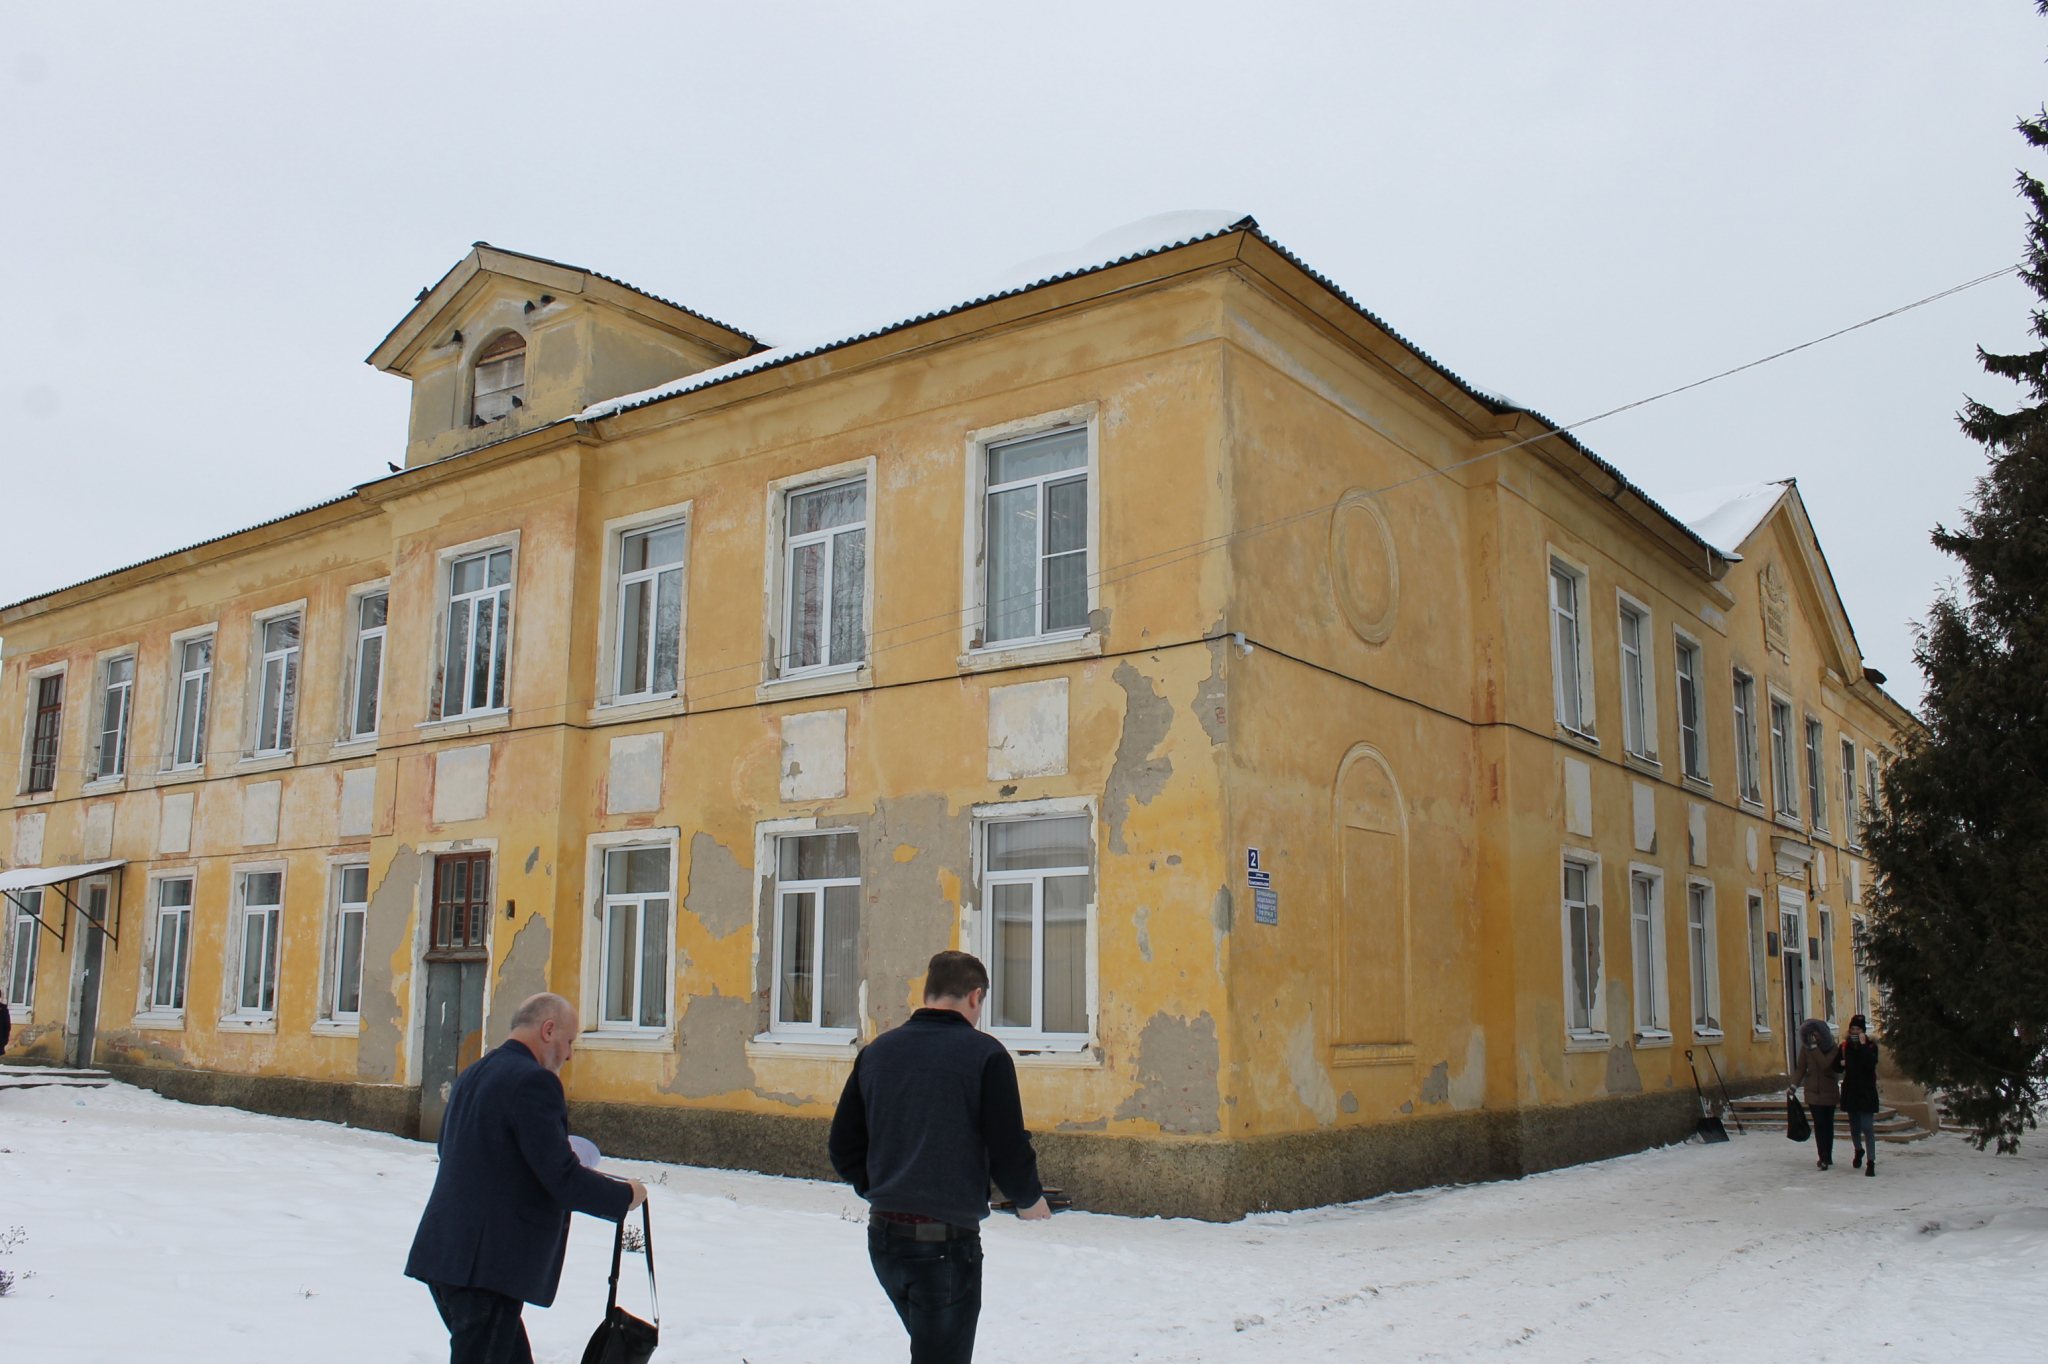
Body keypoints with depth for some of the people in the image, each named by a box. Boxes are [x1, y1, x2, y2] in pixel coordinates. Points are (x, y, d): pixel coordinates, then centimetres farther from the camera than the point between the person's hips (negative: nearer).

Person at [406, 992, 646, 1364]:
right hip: (488, 1261, -9)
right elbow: (562, 1177, -18)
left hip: (446, 1251, 9)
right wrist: (625, 1194, -2)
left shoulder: (471, 1076, 15)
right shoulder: (534, 1081, -15)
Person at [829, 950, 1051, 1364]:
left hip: (882, 1236, 6)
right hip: (947, 1239, -6)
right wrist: (1031, 1199, 9)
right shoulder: (984, 1054, -10)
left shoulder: (876, 1051, 6)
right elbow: (1008, 1151, -11)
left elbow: (843, 1147, 9)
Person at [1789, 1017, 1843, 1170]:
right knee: (1819, 1124, -6)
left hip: (1829, 1090, -1)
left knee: (1828, 1124, 8)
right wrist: (1794, 1084, -1)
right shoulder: (1806, 1047, 1)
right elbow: (1801, 1067, 7)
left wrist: (1814, 1046, -25)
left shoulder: (1832, 1047, -7)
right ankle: (1824, 1157, -7)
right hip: (1813, 1091, 1)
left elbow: (1825, 1063, -23)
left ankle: (1827, 1157, 16)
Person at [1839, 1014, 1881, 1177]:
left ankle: (1871, 1161, -9)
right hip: (1850, 1091, 4)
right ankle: (1858, 1150, 41)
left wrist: (1863, 1045, -23)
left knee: (1867, 1127, -10)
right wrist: (1841, 1063, -8)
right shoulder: (1845, 1046, 6)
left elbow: (1871, 1064, -23)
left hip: (1866, 1092, -4)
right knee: (1854, 1126, 16)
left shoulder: (1871, 1046, -5)